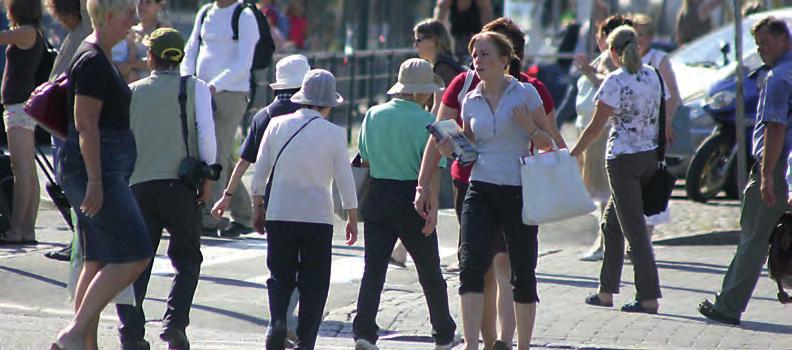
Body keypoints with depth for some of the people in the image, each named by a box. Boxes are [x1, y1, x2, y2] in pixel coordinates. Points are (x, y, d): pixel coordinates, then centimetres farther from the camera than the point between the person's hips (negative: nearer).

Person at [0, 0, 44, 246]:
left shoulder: (26, 32, -10)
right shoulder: (32, 34, 17)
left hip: (21, 104, -10)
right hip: (21, 105, 10)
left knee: (21, 169, -14)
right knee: (28, 170, 7)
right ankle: (28, 230, 7)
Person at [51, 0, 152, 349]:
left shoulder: (100, 58, 17)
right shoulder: (93, 62, -14)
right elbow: (86, 125, -19)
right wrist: (95, 181, -23)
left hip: (102, 171, 10)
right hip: (96, 167, -10)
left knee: (98, 261, 9)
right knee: (134, 256, -13)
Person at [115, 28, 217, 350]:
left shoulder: (131, 92, 11)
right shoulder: (195, 88, 5)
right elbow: (206, 132, -6)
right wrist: (206, 175, 3)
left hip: (138, 184, 2)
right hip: (179, 185, -2)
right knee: (187, 258, 9)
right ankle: (175, 321, -10)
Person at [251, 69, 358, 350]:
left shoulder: (277, 125, 0)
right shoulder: (334, 134, -5)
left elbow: (259, 172, 5)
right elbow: (345, 180, -1)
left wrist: (258, 208, 17)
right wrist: (352, 218, 10)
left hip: (279, 213, 2)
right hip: (318, 216, -2)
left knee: (280, 275, 12)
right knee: (314, 283, 7)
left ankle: (277, 319, -14)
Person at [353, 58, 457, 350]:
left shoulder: (373, 115, 4)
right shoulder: (426, 121, -10)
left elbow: (365, 159, 11)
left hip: (378, 195, 3)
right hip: (411, 198, -3)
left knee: (373, 268, 2)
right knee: (430, 273, 11)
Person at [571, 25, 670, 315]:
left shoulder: (616, 81, -12)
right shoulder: (653, 76, 7)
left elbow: (595, 127, -12)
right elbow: (666, 122, 10)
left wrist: (570, 156, -4)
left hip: (623, 159, -7)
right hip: (650, 155, 7)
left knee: (633, 227, -4)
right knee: (612, 222, 18)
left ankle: (649, 298, -6)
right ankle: (606, 292, 21)